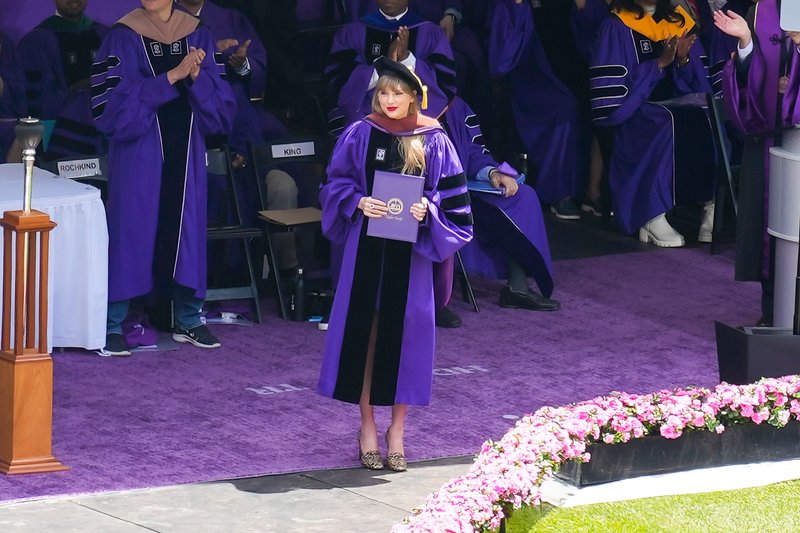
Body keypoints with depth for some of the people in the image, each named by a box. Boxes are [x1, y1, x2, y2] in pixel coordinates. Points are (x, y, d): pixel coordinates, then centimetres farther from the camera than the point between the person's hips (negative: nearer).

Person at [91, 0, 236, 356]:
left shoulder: (198, 35, 6)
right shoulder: (124, 37, -4)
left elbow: (220, 100, 3)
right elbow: (118, 100, -14)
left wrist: (197, 76, -17)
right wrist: (171, 76, -20)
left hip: (185, 151, 3)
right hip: (138, 150, -3)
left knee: (187, 229, 8)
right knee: (131, 231, -3)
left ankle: (188, 321, 18)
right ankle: (112, 324, 3)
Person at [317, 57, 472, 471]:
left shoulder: (433, 141, -1)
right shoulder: (360, 134, 0)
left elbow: (451, 196, 2)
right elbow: (337, 183, 5)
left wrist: (428, 210, -17)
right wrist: (359, 202, -14)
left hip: (411, 249, 0)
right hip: (366, 245, 0)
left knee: (405, 330, 3)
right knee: (365, 329, 1)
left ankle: (397, 430, 13)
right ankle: (367, 425, 12)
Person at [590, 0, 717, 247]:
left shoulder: (678, 20, 14)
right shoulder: (617, 27, 0)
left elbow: (697, 82, 13)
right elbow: (612, 94, -10)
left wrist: (683, 59, -8)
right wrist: (660, 63, -16)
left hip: (677, 105, 4)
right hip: (635, 112, -4)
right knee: (668, 124, -36)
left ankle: (713, 206, -26)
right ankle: (651, 218, -35)